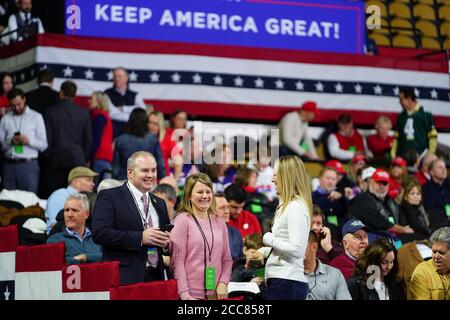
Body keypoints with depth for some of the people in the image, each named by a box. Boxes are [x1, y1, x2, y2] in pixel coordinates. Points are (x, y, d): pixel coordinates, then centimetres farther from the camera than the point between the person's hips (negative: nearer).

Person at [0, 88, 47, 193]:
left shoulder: (36, 117, 4)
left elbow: (44, 144, 1)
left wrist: (29, 141, -15)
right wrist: (9, 142, -12)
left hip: (28, 165, -2)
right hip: (9, 165, 2)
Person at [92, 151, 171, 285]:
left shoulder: (159, 203, 21)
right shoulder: (109, 197, 0)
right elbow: (99, 233, -12)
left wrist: (166, 241, 3)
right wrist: (140, 237, -16)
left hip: (155, 277, 6)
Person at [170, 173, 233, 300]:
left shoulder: (219, 223, 12)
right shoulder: (182, 220, -3)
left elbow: (227, 259, 15)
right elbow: (177, 262, -7)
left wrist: (223, 283, -2)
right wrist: (185, 295, -13)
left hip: (216, 294, 4)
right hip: (192, 294, -4)